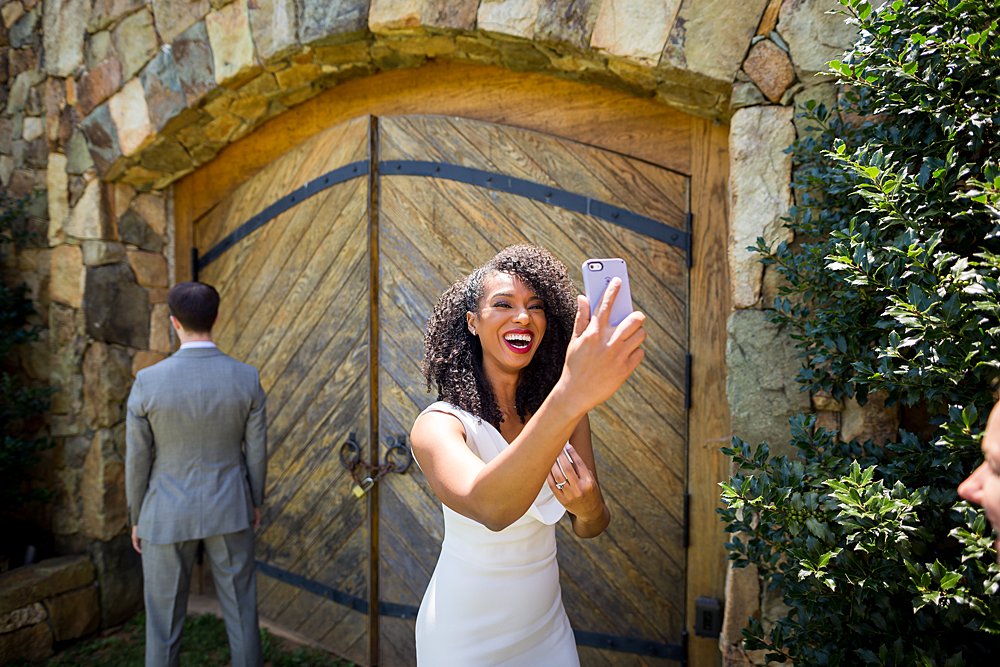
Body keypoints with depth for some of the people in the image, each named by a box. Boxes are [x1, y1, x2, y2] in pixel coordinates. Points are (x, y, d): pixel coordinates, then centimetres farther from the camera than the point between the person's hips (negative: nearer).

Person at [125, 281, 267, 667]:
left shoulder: (147, 382, -17)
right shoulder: (247, 378, -12)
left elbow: (137, 460, -7)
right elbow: (256, 449, -4)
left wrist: (137, 519, 8)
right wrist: (256, 501, 12)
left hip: (168, 514, -1)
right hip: (229, 510, 1)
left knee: (164, 619, 16)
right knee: (240, 609, 16)